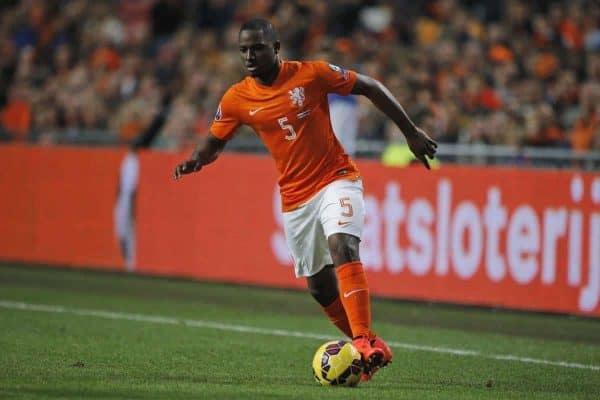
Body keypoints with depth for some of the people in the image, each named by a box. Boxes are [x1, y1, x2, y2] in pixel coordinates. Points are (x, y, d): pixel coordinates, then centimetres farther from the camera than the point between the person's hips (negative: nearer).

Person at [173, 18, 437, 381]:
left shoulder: (312, 74, -12)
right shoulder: (237, 99, -3)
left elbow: (371, 88, -3)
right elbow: (215, 142, 9)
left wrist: (411, 132, -2)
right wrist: (195, 161, -15)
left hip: (337, 178, -4)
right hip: (295, 198, 5)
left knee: (343, 247, -30)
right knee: (320, 286, 8)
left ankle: (365, 342, -36)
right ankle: (369, 350, 26)